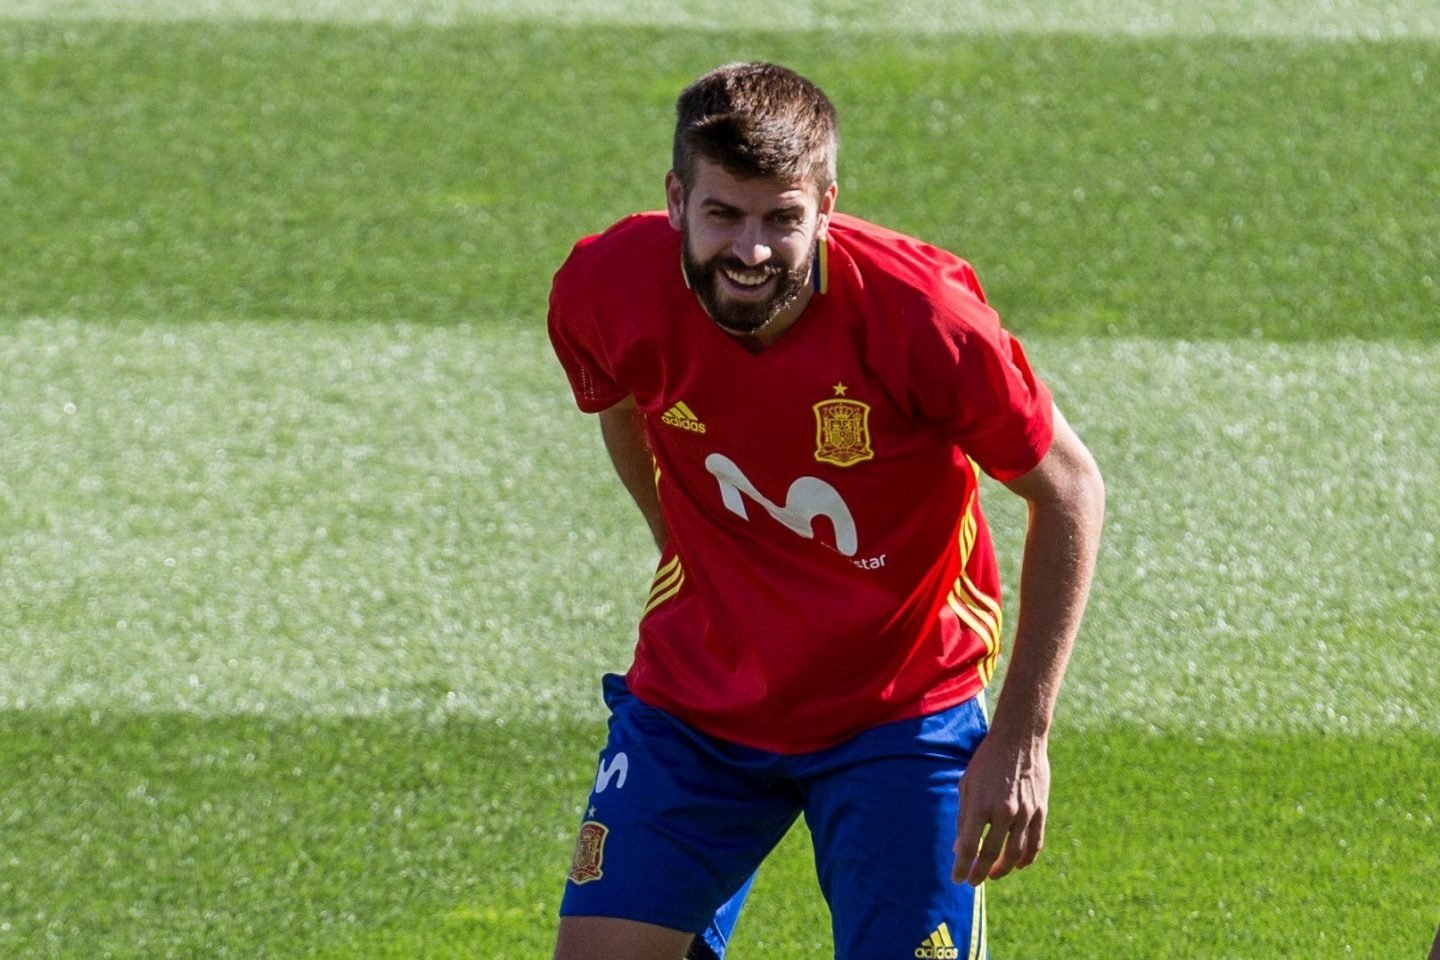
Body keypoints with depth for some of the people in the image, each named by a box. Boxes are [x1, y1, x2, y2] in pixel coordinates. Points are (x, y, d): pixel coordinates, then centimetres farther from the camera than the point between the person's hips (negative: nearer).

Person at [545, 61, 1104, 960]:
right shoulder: (607, 289, -17)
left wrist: (1022, 738, -13)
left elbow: (1071, 491, -12)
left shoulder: (919, 312, -26)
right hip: (693, 700, 2)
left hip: (899, 712, -2)